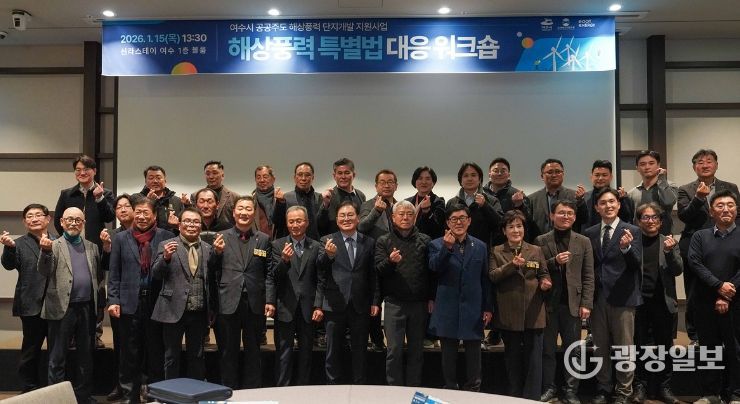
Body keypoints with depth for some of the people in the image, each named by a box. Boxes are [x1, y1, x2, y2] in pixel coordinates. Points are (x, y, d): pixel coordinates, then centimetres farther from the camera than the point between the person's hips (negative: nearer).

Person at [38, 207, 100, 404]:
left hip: (87, 308, 4)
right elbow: (45, 272, -12)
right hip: (62, 308, -4)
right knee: (57, 358, 5)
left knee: (86, 356, 13)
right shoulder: (53, 245, 0)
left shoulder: (92, 247, 12)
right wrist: (46, 251, -29)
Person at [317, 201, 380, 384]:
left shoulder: (369, 242, 6)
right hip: (335, 305, -1)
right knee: (333, 351, 10)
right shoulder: (327, 241, 1)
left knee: (360, 351, 11)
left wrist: (375, 301, 2)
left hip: (360, 305, 1)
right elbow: (320, 272, -12)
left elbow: (373, 275, 7)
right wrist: (328, 255, -32)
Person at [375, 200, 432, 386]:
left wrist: (431, 298, -1)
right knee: (394, 350, -1)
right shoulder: (383, 241, 5)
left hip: (420, 303, 2)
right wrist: (390, 261, -26)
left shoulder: (425, 240, 7)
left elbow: (432, 270, 4)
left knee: (416, 349, 9)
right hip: (394, 303, -1)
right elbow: (378, 270, -6)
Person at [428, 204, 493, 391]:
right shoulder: (437, 244, 2)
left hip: (473, 310, 2)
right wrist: (447, 248, -30)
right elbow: (434, 267, -17)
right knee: (449, 352, 8)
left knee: (473, 352, 7)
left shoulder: (480, 246, 8)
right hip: (447, 309, -1)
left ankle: (473, 389, 19)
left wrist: (488, 308, 5)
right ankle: (450, 388, 21)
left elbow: (485, 279, 9)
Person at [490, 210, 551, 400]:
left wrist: (545, 283, -13)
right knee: (512, 357, 12)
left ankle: (532, 398, 10)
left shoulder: (536, 250, 8)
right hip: (509, 313, 0)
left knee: (533, 357, 1)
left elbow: (544, 274, 10)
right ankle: (514, 396, 24)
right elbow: (492, 276, -8)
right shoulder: (496, 252, 5)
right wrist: (511, 265, -21)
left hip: (533, 312, 0)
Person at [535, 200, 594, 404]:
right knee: (547, 348, 8)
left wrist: (586, 304, -4)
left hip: (573, 303, 1)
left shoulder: (583, 242, 6)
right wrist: (554, 262, -16)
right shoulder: (541, 241, 3)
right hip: (548, 303, 0)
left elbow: (588, 276, 3)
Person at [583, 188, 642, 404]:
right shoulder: (589, 233, 9)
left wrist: (626, 248, -29)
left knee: (624, 346, 4)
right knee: (600, 346, 12)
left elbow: (636, 265, -10)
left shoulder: (632, 231, -1)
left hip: (622, 297, -3)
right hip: (597, 297, 3)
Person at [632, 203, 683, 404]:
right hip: (639, 302, -1)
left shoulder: (669, 242, 6)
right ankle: (640, 385, 16)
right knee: (641, 346, 6)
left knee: (665, 347, 8)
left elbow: (678, 270, 0)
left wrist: (670, 251, -18)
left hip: (663, 302, 1)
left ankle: (664, 387, 19)